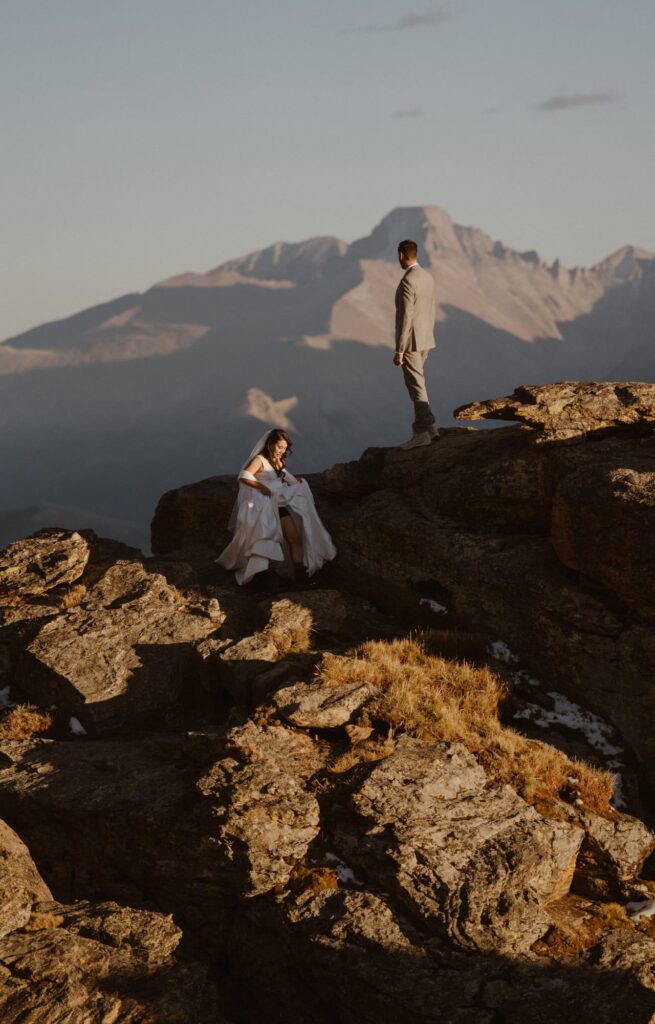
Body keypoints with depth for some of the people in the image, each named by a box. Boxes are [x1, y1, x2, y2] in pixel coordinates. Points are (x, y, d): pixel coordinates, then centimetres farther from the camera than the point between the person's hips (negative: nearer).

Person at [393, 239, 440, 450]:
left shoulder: (407, 281, -21)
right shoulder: (427, 277, 8)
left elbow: (405, 318, -23)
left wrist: (399, 351, -19)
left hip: (410, 341, -9)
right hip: (424, 339, 9)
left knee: (416, 386, -5)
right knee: (415, 383, 17)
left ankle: (425, 429, -4)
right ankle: (423, 426, 16)